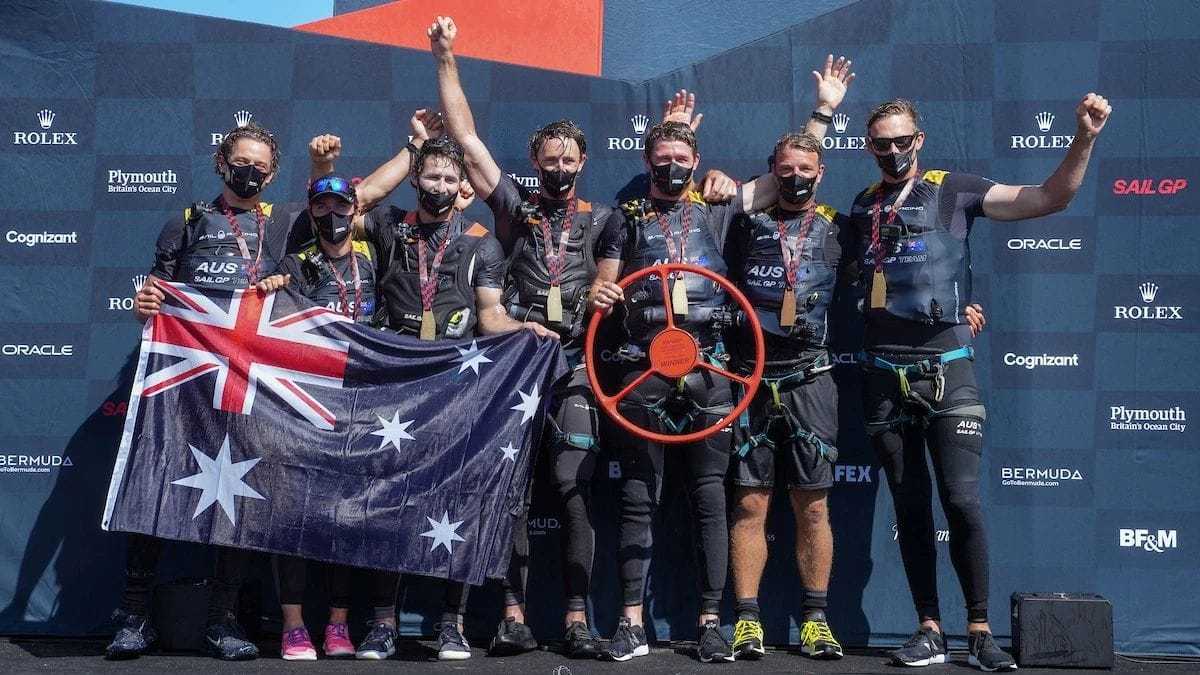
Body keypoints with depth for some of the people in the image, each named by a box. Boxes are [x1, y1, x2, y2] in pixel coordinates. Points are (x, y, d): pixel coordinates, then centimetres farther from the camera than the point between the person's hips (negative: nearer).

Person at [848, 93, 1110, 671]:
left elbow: (1049, 198, -5)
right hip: (884, 374, 3)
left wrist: (1084, 138, -18)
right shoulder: (862, 207, 12)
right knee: (910, 508, 6)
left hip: (946, 370, -3)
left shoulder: (955, 191, 2)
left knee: (962, 501, -9)